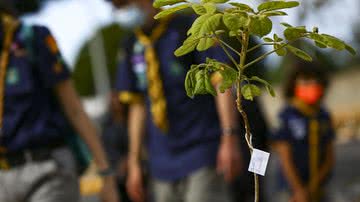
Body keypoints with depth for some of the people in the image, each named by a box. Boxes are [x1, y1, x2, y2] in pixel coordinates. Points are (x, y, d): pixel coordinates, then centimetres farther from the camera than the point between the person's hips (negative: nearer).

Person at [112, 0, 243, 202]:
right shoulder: (133, 46, 12)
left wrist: (230, 137, -19)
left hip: (202, 155, -5)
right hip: (162, 165, 5)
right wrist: (134, 162, 12)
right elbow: (137, 106, 15)